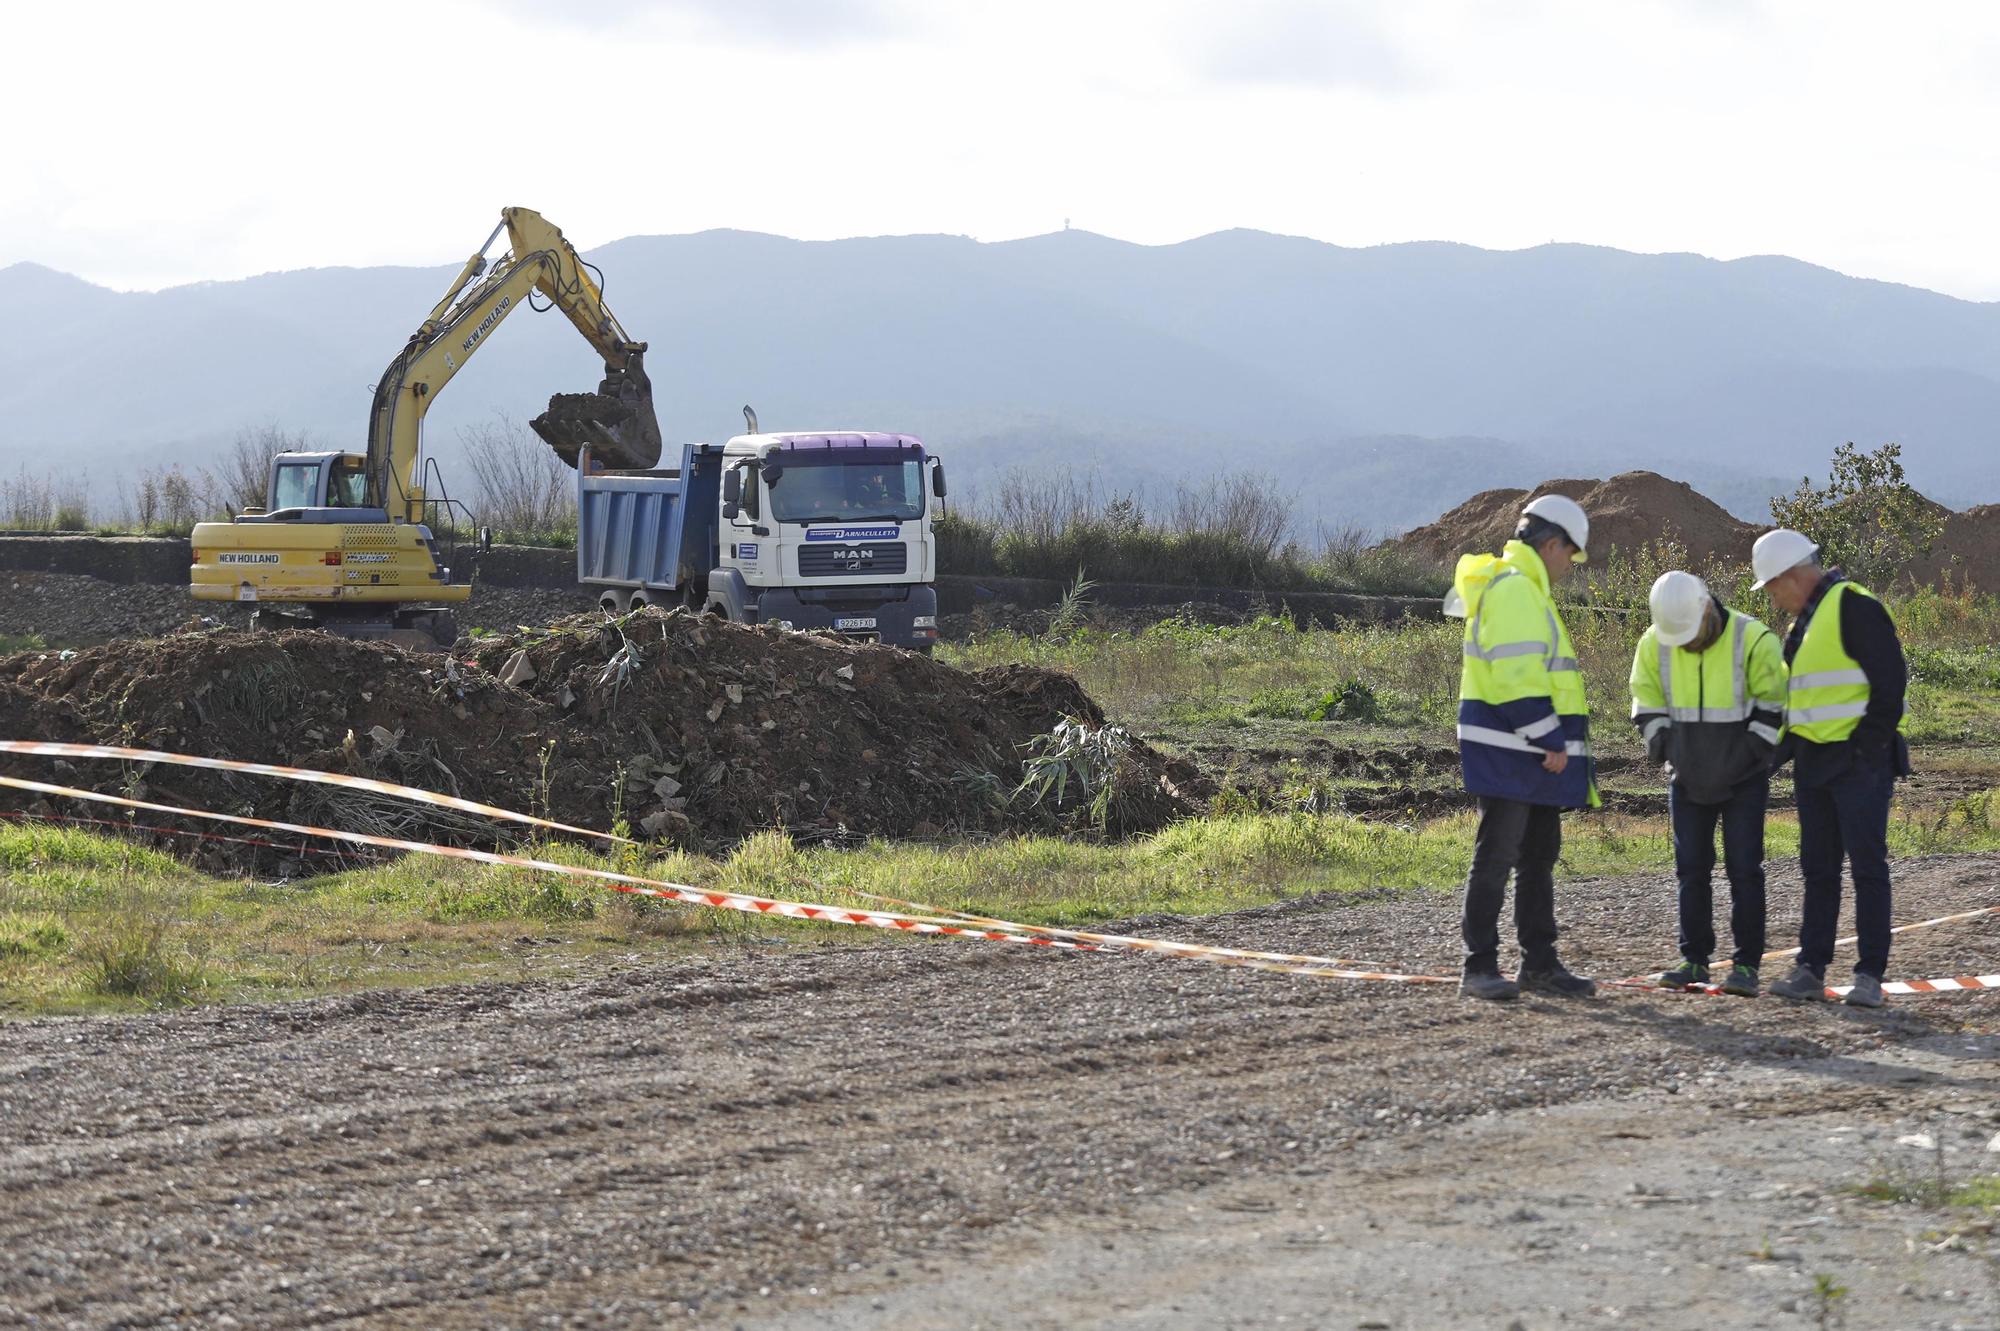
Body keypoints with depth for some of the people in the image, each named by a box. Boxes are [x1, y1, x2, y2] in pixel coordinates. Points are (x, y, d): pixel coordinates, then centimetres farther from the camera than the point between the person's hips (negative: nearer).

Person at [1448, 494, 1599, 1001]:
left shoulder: (1524, 589, 20)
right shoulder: (1513, 589, -15)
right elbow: (1517, 675, -22)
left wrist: (1554, 739, 20)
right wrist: (1550, 739, -21)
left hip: (1532, 752, 11)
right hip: (1506, 750, -11)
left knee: (1539, 857, 14)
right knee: (1496, 856, -8)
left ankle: (1539, 963, 20)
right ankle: (1479, 967, -5)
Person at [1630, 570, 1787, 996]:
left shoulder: (1753, 640, -18)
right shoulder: (1654, 644, -7)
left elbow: (1774, 699, -8)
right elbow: (1647, 702, 6)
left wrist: (1755, 750, -12)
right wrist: (1662, 747, -3)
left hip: (1743, 780, -4)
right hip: (1688, 779, 4)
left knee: (1744, 869, -4)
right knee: (1691, 869, 6)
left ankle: (1746, 965, -1)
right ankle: (1694, 959, 14)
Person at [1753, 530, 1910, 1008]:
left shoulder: (1854, 607, -12)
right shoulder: (1804, 620, 18)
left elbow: (1891, 679, -16)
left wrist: (1870, 747, -17)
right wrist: (1787, 746, 13)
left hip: (1859, 759, -9)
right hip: (1812, 762, 9)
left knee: (1867, 863, -6)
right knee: (1817, 866, 10)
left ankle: (1870, 976, -5)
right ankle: (1811, 969, 14)